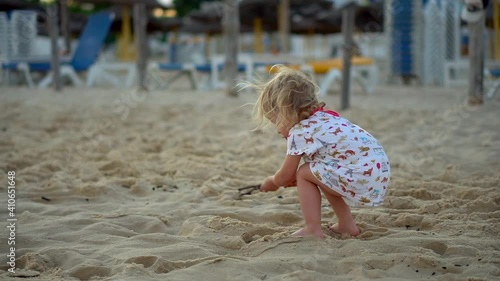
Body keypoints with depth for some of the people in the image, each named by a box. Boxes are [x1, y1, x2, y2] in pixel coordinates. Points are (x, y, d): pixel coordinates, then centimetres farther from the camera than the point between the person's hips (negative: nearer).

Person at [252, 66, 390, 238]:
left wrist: (272, 182, 25)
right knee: (321, 175, 28)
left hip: (360, 179, -10)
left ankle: (313, 230, 2)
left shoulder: (300, 132, -7)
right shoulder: (326, 118, 20)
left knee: (304, 174, 1)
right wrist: (294, 177, 39)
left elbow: (284, 176, 4)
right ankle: (346, 224, 31)